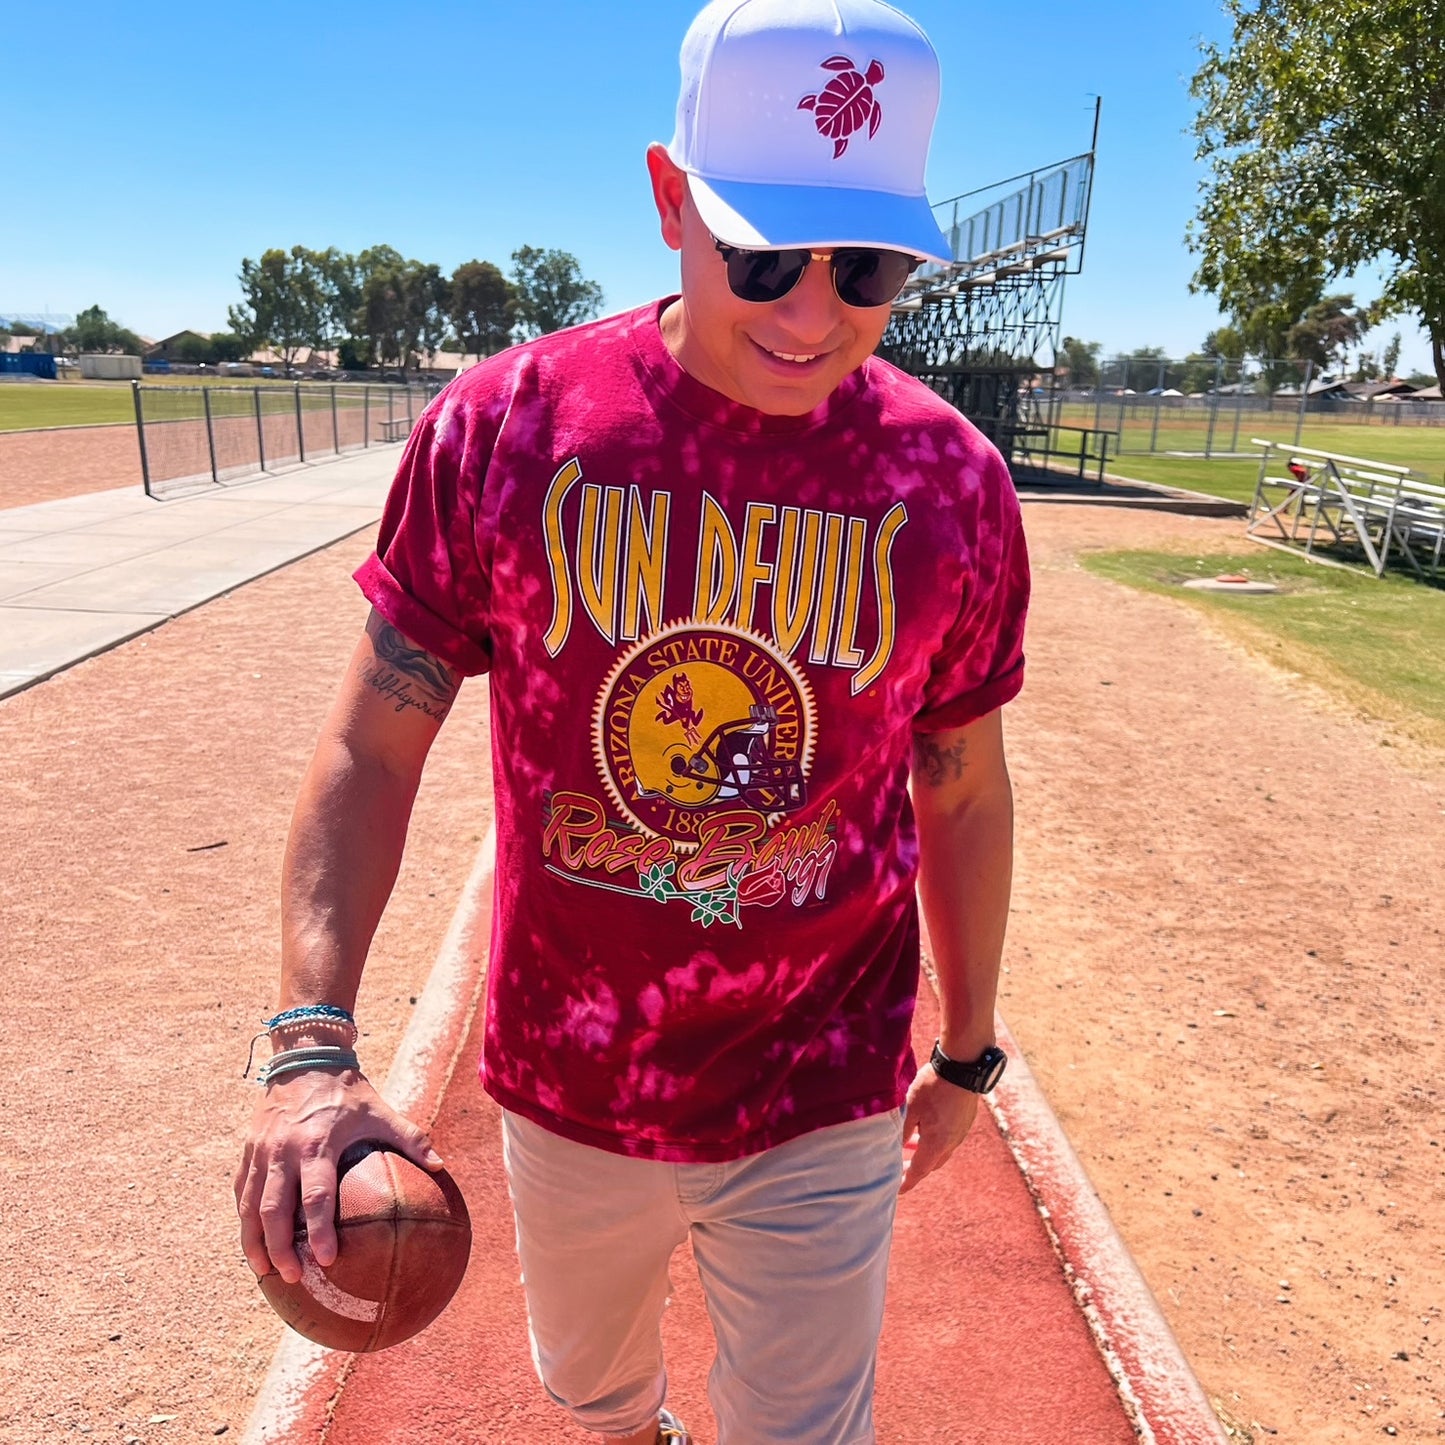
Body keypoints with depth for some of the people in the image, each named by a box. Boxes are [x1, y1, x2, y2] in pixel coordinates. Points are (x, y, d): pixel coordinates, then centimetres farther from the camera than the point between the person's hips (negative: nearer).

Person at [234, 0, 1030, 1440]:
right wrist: (311, 1044, -18)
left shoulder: (952, 484, -10)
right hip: (563, 1092, 2)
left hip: (818, 1114, -1)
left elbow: (965, 795, 1)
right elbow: (371, 745, -9)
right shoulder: (505, 424, -12)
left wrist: (967, 1050, 10)